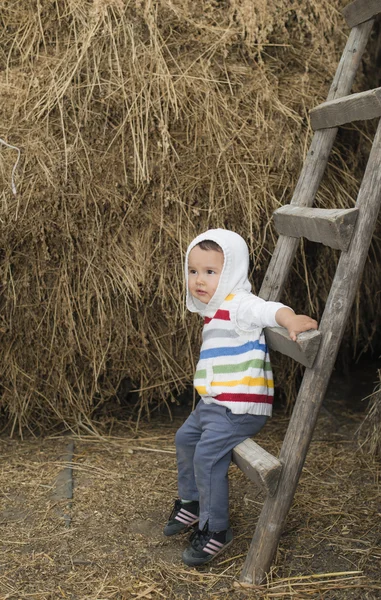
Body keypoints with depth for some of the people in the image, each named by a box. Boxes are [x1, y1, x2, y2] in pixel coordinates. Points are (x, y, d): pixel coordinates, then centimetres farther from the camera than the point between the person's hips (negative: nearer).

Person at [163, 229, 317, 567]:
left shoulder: (238, 305, -16)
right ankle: (191, 505, 40)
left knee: (208, 456, -17)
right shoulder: (214, 310, 14)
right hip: (214, 403, 11)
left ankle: (215, 531, -4)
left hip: (239, 408, -11)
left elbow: (268, 309, -35)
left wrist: (291, 319, -55)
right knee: (186, 439, 22)